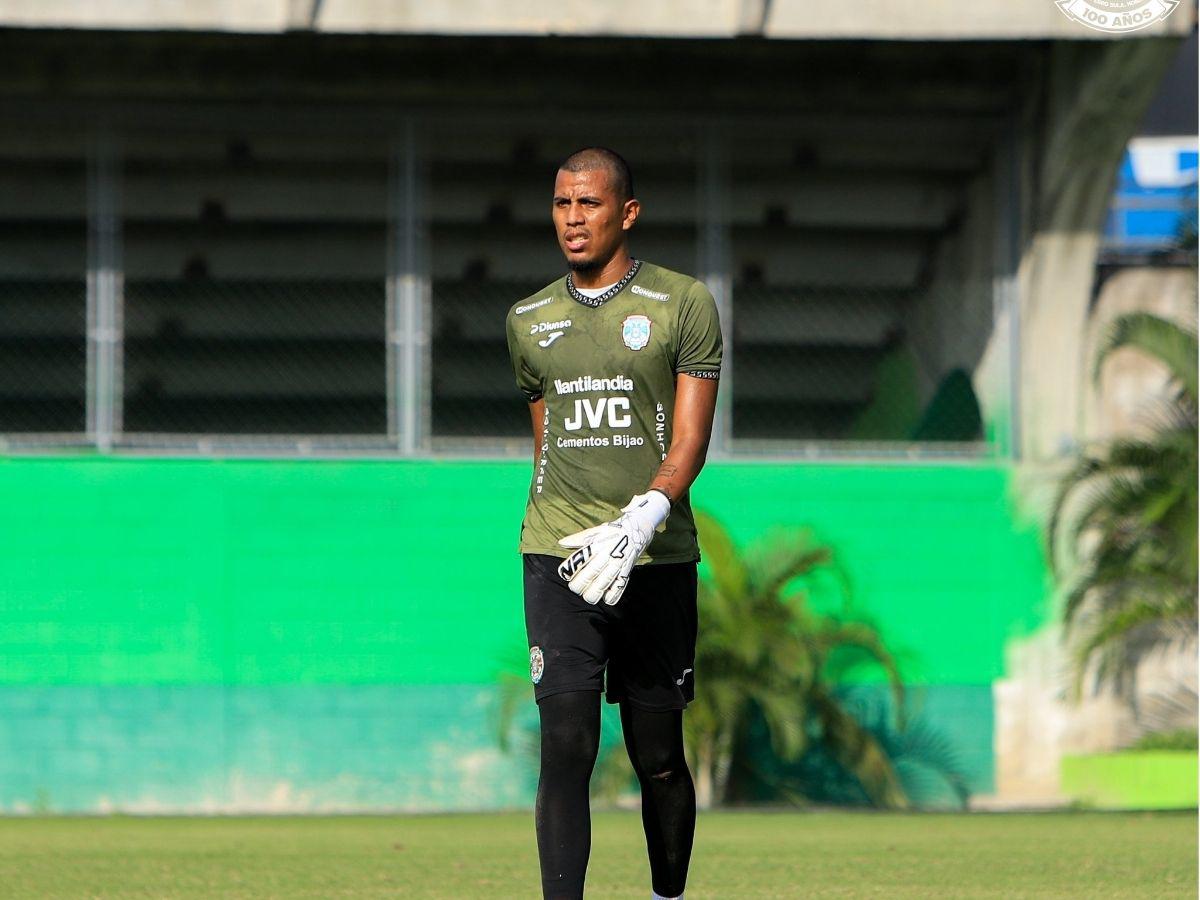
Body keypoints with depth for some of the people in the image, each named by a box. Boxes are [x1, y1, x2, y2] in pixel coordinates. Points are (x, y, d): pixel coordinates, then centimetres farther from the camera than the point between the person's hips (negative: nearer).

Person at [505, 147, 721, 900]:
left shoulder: (685, 305, 0)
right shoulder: (530, 320, 12)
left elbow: (689, 441, -7)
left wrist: (639, 522, -23)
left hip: (656, 558, -1)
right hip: (559, 557, 2)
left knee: (659, 756, 6)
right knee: (567, 744, -13)